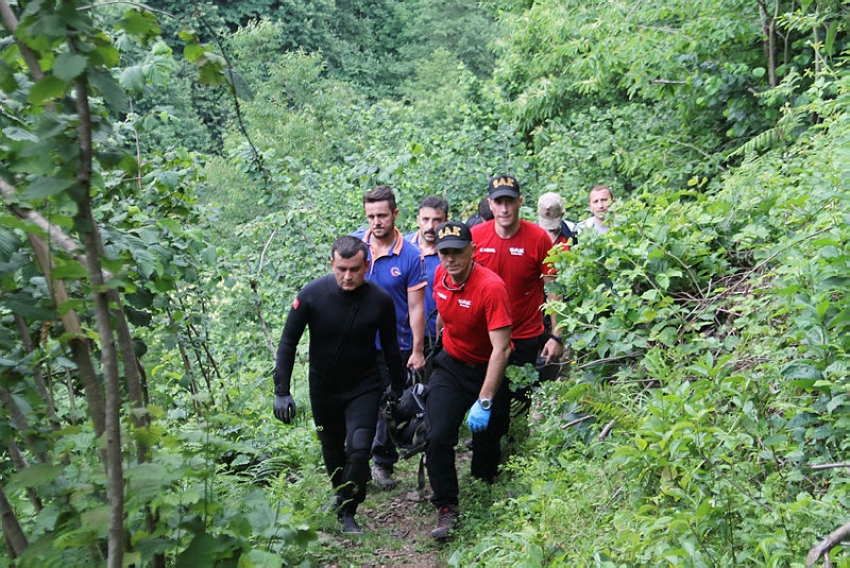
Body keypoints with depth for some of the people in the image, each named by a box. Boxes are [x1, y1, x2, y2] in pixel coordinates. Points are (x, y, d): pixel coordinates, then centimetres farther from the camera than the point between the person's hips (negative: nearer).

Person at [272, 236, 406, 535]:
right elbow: (288, 342, -10)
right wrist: (281, 391, -14)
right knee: (332, 448, 18)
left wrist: (397, 387, 9)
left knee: (359, 450, -14)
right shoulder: (312, 293, -19)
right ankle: (340, 493, 45)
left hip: (364, 388, -1)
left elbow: (390, 346, -1)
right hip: (323, 389, 1)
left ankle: (347, 512, 7)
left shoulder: (380, 300, -17)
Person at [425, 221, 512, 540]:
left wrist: (484, 402, -32)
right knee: (437, 436, -11)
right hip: (450, 366, 4)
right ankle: (446, 508, 4)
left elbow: (501, 349, -30)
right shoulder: (440, 275, -9)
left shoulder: (491, 287, -28)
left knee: (486, 438, 7)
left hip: (487, 371, -4)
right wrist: (435, 341, 24)